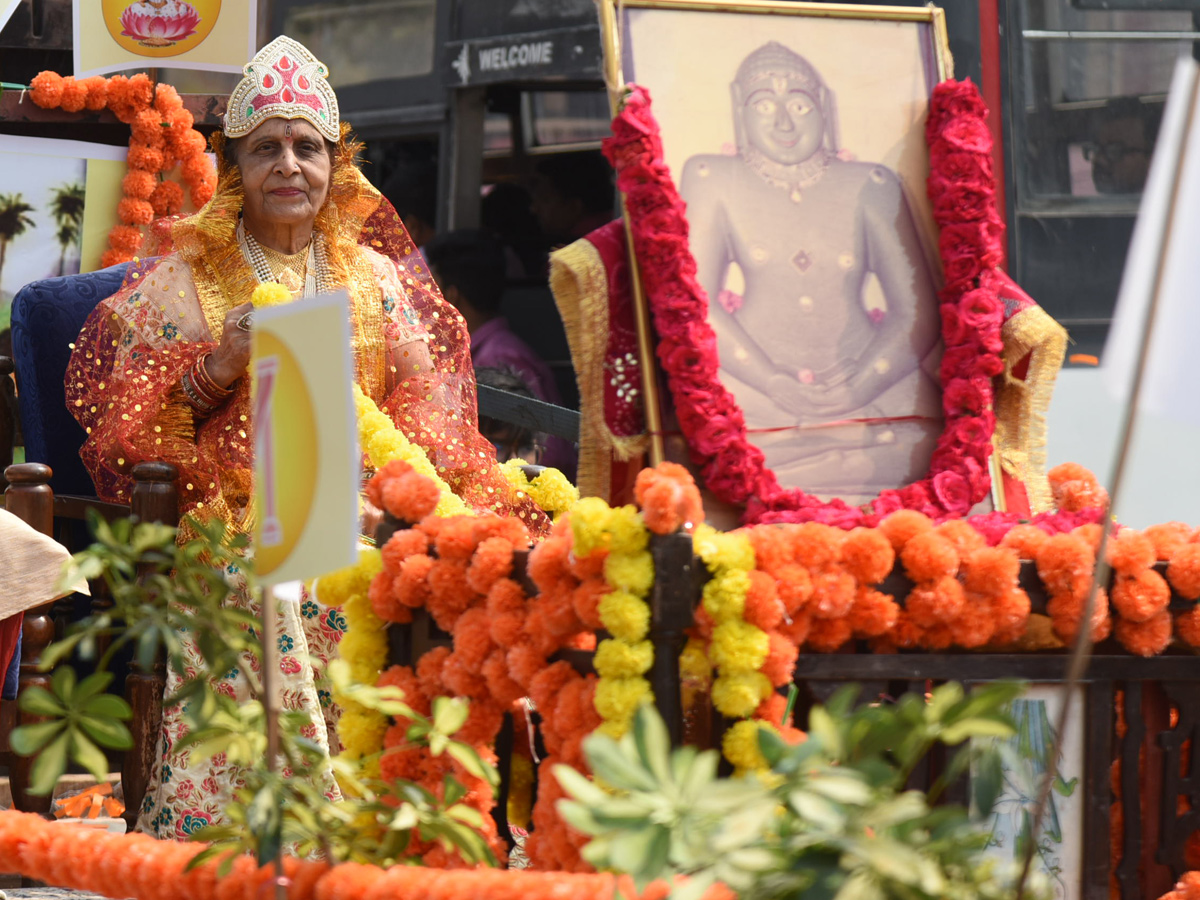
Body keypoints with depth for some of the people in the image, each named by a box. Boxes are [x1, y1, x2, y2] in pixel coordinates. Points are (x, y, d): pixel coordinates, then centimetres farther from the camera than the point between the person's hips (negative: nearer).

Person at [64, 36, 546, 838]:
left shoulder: (379, 282, 16)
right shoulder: (182, 283, 8)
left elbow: (425, 422, 15)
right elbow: (128, 431, 4)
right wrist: (216, 372, -10)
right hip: (234, 530, -2)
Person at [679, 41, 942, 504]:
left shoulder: (869, 187, 14)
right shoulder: (713, 180, 12)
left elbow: (918, 313, 7)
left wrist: (856, 388, -11)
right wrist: (775, 383, -13)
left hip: (869, 389, 2)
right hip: (758, 393, -2)